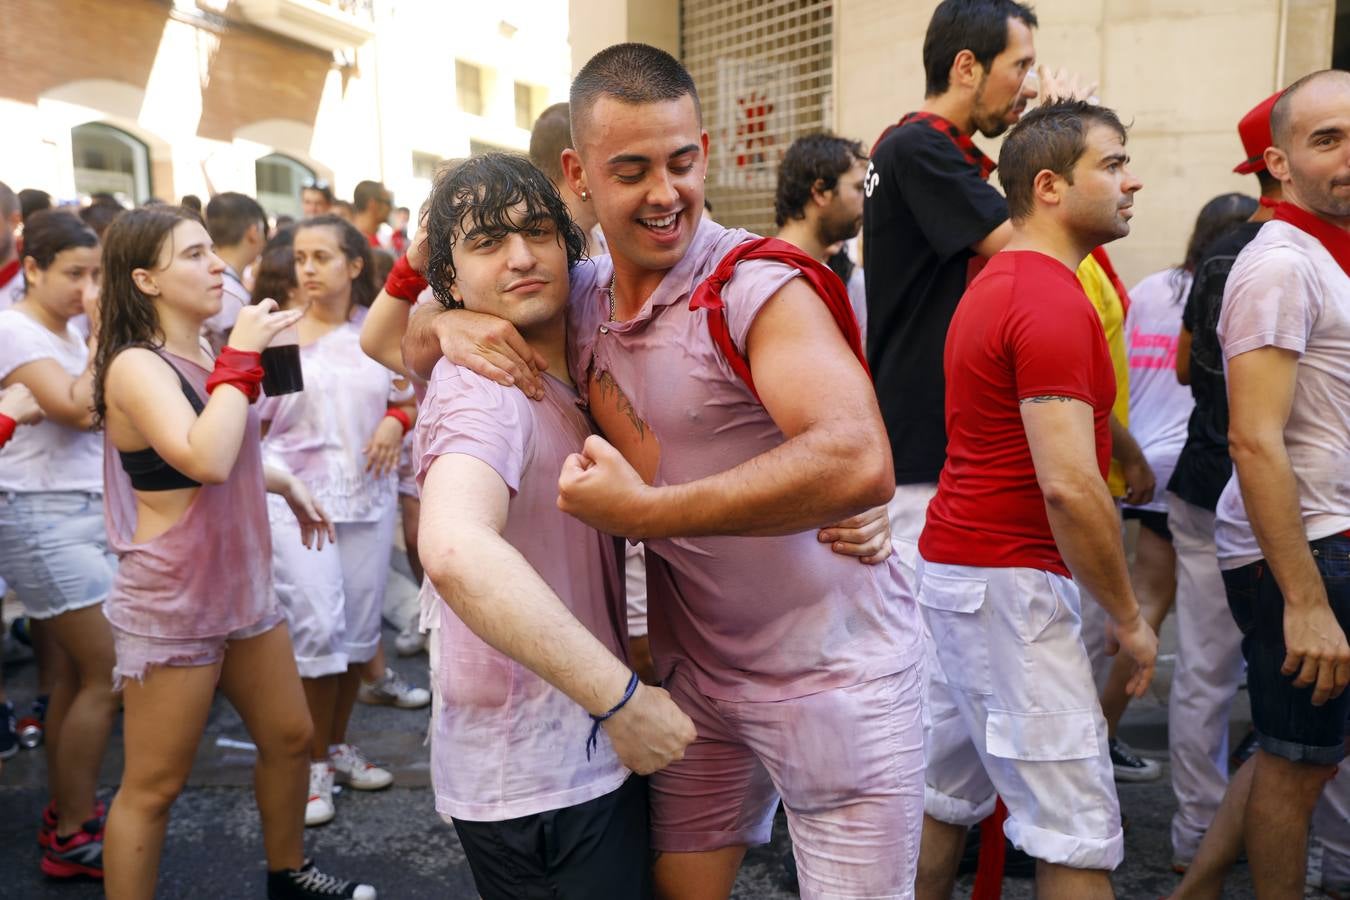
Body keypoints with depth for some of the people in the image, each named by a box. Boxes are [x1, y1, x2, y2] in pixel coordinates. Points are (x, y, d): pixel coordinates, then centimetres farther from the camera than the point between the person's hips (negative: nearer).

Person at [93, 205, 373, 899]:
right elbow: (205, 459, -35)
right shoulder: (137, 366, -19)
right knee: (153, 788, 4)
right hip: (170, 607, -9)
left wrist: (284, 483, 15)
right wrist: (243, 354, -26)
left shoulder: (204, 359, 8)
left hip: (244, 590, 9)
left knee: (289, 738, 20)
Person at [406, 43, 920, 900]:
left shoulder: (760, 287, -18)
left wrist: (648, 509, -30)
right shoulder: (582, 298, 2)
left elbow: (860, 463, -34)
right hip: (698, 669, 6)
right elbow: (405, 341, 12)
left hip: (831, 671, -5)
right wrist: (451, 325, -12)